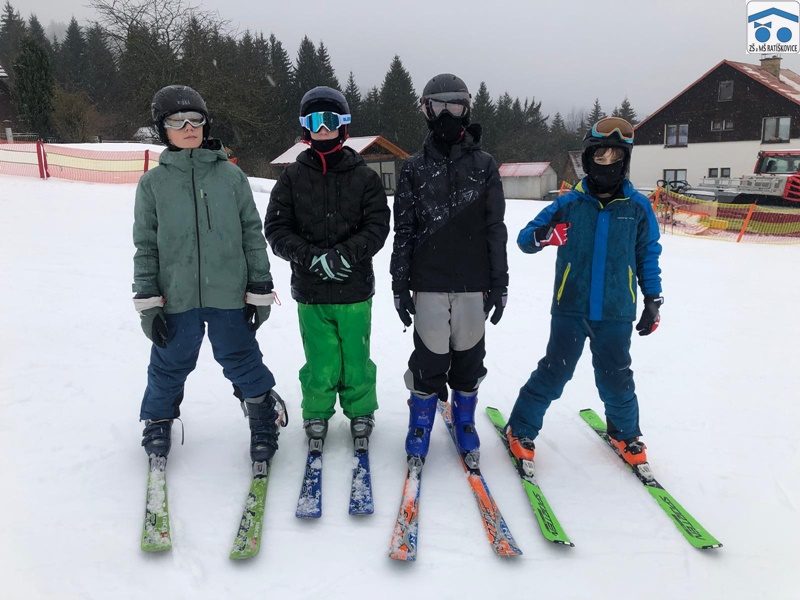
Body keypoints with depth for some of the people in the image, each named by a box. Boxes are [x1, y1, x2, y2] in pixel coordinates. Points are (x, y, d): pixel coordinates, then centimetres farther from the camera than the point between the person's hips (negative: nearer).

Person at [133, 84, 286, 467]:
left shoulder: (230, 175, 2)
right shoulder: (152, 183, 3)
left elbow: (253, 233, 4)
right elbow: (145, 245, 5)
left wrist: (260, 288, 1)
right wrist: (147, 301, 1)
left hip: (229, 295, -1)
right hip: (175, 297, 1)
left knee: (242, 362, 8)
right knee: (170, 365, 15)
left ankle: (265, 420, 29)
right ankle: (158, 422, 40)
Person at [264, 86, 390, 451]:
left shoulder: (364, 177, 4)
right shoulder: (293, 177, 5)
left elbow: (377, 227, -3)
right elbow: (276, 229, 0)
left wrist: (342, 256, -18)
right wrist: (313, 258, -14)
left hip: (355, 289, 0)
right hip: (310, 291, 0)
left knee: (356, 359, 7)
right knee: (321, 363, 4)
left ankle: (360, 413, 30)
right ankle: (316, 414, 28)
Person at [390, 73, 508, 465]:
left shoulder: (484, 165, 5)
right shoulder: (414, 168, 4)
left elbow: (496, 230, 5)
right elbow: (403, 231, 3)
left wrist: (499, 283, 2)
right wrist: (399, 285, 0)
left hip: (473, 284, 1)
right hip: (429, 284, -1)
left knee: (469, 357, 11)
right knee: (429, 358, 3)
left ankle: (464, 421, 31)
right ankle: (420, 424, 24)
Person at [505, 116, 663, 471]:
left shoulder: (638, 207, 3)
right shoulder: (570, 203, -1)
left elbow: (648, 256, 12)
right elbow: (524, 239, 0)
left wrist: (653, 300, 11)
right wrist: (541, 235, -23)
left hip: (616, 313, 1)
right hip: (570, 309, -1)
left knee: (615, 377, 11)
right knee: (554, 373, 1)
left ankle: (625, 433, 36)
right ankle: (521, 431, 19)